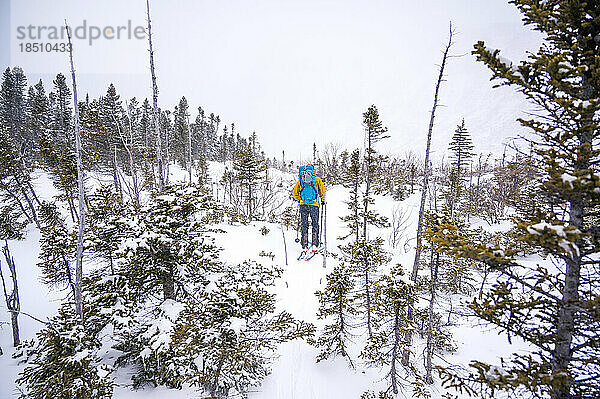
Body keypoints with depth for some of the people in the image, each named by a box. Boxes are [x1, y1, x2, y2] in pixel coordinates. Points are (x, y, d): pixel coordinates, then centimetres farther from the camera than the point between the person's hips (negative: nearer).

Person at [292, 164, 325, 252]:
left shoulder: (300, 180, 13)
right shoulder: (317, 179, 5)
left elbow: (294, 192, 14)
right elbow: (322, 188, -3)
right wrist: (322, 199, 8)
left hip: (303, 205, 2)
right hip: (314, 205, -2)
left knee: (304, 225, 9)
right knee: (315, 224, 10)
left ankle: (304, 245, 7)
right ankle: (315, 244, 6)